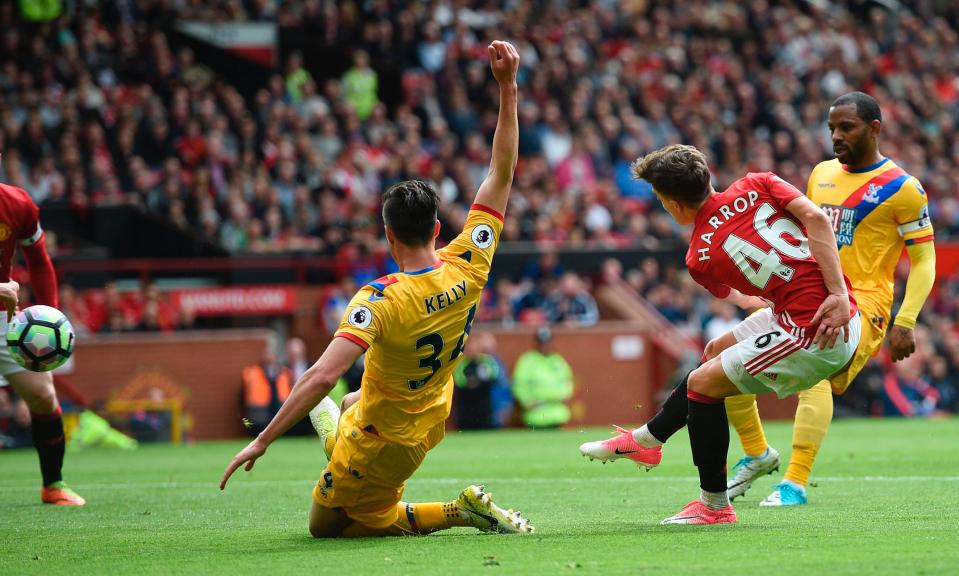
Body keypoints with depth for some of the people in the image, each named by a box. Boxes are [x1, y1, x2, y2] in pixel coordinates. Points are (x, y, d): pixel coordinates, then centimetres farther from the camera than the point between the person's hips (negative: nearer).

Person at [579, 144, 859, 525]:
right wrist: (838, 293, -8)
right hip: (841, 316, 8)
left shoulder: (700, 258, -4)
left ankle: (715, 506, 14)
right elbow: (815, 217, -9)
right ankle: (646, 439, 44)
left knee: (702, 384, 5)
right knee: (717, 351, 25)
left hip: (814, 336, -8)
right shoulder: (756, 186, 4)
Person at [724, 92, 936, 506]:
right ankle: (757, 455, 16)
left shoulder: (901, 188, -5)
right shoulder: (822, 174, 14)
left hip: (860, 304, -7)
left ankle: (796, 483, -29)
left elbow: (924, 260, -6)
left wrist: (905, 322, -15)